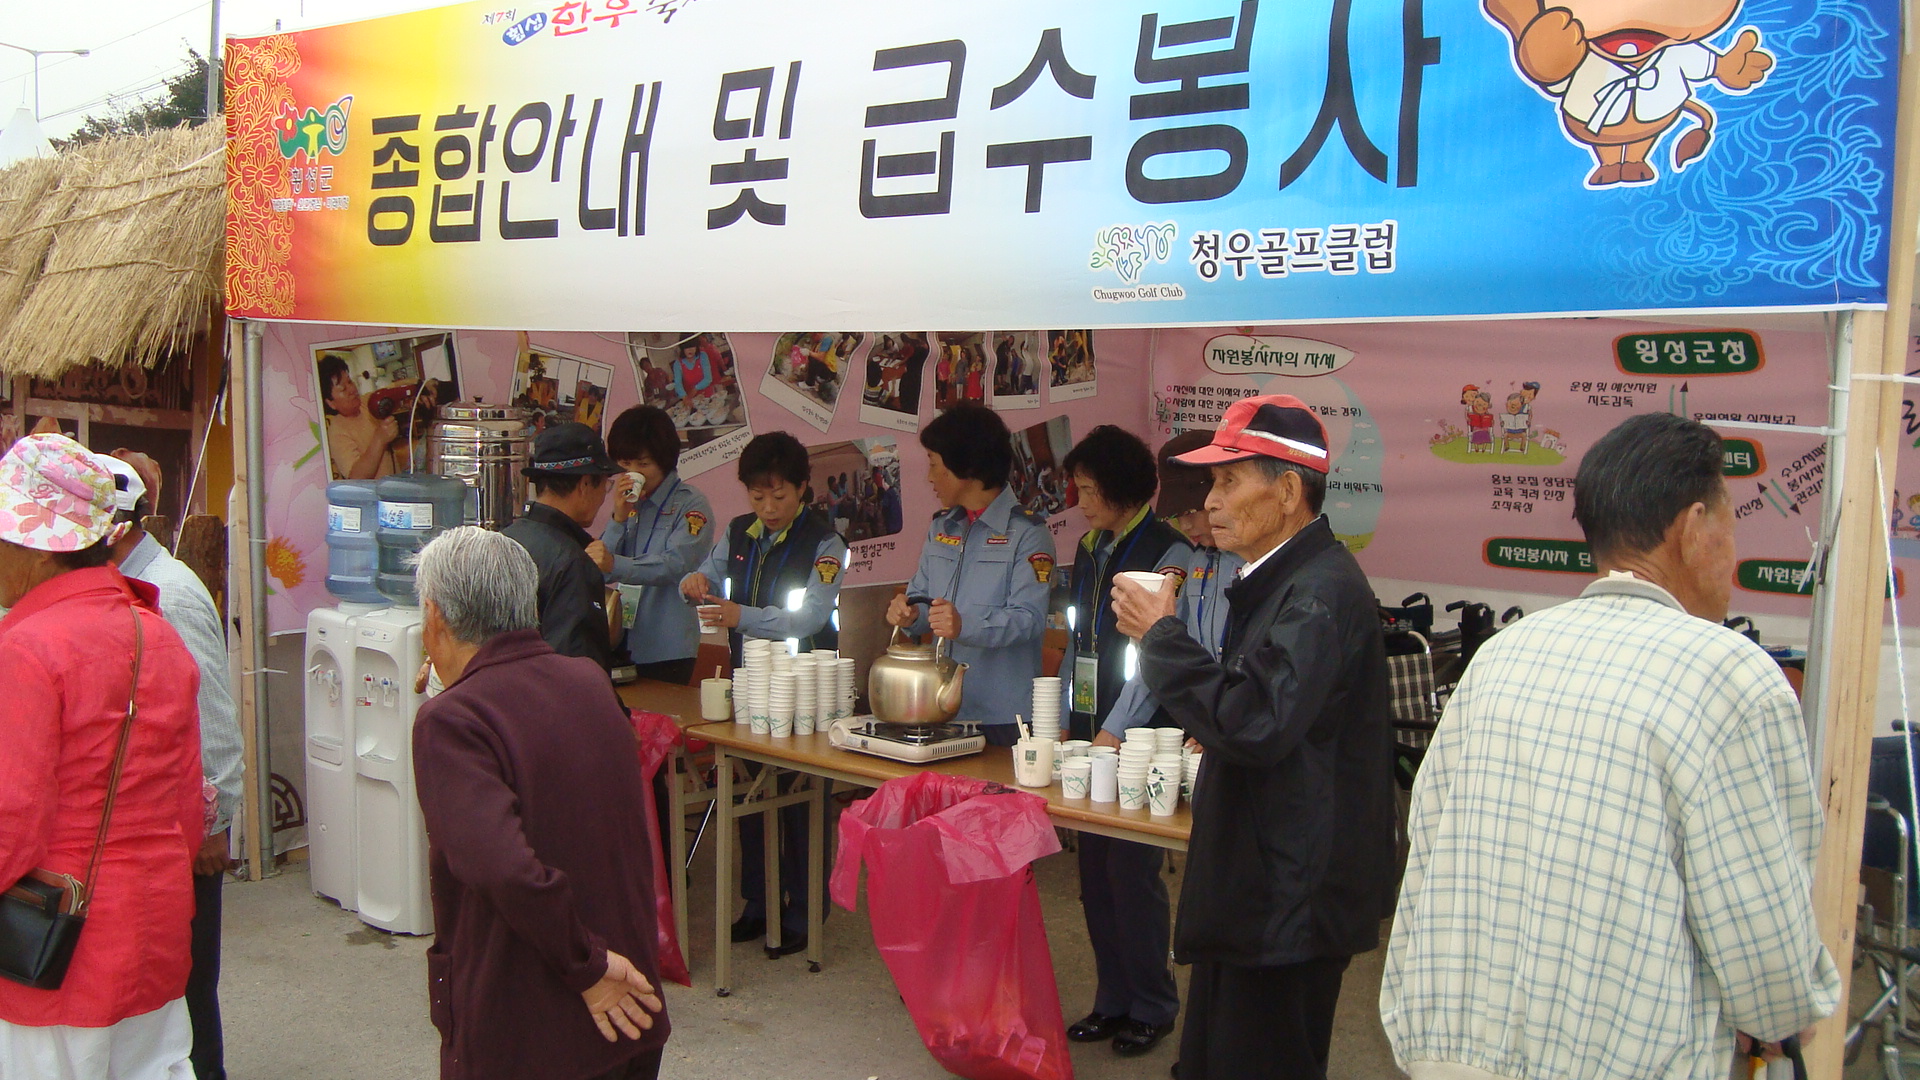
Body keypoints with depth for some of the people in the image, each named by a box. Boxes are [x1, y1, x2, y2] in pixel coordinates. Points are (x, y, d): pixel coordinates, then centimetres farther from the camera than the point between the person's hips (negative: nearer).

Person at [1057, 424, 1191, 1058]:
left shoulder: (1168, 555, -11)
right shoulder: (1090, 551, 13)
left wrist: (1117, 732, -21)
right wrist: (1065, 721, 14)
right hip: (1089, 734, 7)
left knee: (1133, 871, -2)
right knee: (1095, 873, 11)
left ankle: (1152, 1006, 14)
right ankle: (1112, 1000, 23)